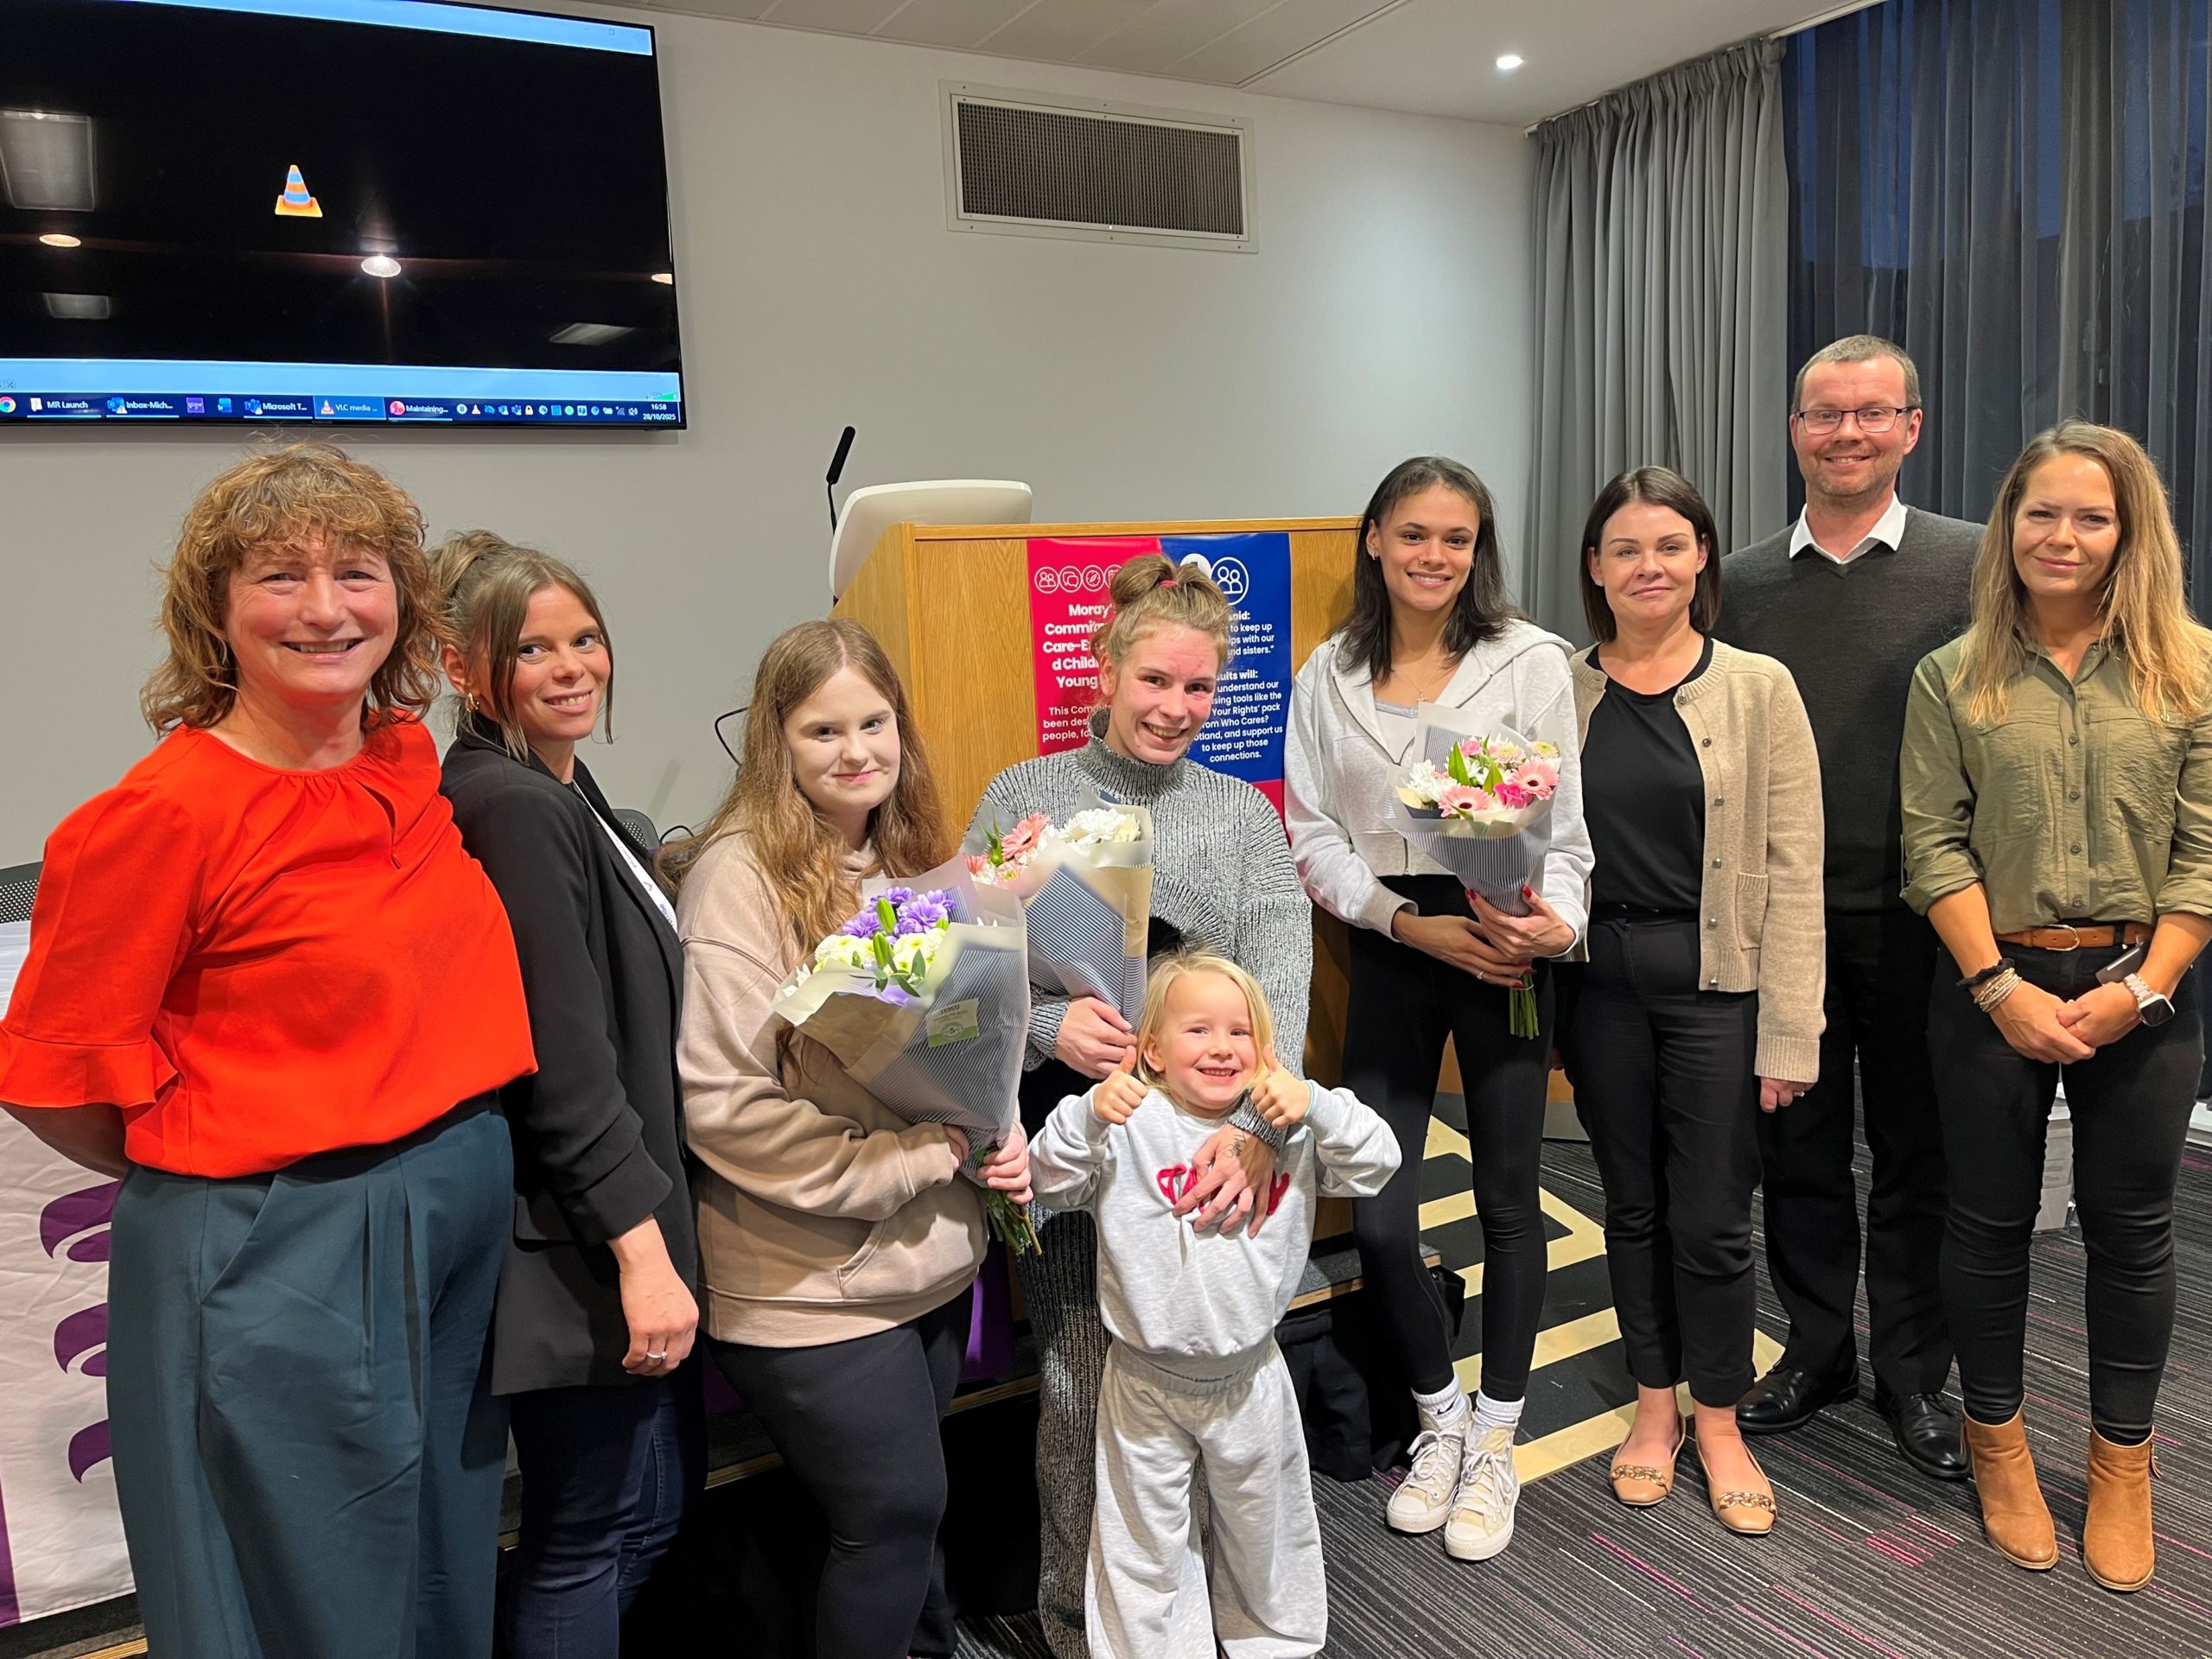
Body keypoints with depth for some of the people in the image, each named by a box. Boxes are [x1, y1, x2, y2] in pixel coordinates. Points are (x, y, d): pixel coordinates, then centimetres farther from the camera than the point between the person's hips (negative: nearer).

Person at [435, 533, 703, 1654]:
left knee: (663, 1494, 21)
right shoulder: (512, 808, -19)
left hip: (631, 1216, 10)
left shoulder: (558, 794, 11)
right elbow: (564, 1056, -23)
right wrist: (640, 1245, -23)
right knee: (590, 1531, 7)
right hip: (574, 1238, -10)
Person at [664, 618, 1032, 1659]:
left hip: (933, 1255, 7)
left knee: (901, 1504, 19)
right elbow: (727, 1107, -21)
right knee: (897, 1509, 4)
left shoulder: (910, 860, 6)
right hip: (812, 1286, -6)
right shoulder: (740, 876, -17)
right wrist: (928, 1154, -20)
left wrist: (993, 1133, -5)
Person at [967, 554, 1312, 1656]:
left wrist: (1254, 1129, -20)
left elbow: (1281, 982, -6)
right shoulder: (1021, 798, 4)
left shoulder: (1243, 812, 6)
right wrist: (1048, 1020, -19)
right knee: (1081, 1390, 4)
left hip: (1217, 1143, 1)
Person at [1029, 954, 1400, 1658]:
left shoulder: (1289, 1123, -6)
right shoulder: (1130, 1127, -13)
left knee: (1265, 1527, 26)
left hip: (1249, 1376, 3)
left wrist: (1315, 1104, -27)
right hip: (1147, 1382, -2)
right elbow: (1050, 1181, -17)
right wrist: (1088, 1114, -33)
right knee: (1146, 1543, 16)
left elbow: (1376, 1162, -11)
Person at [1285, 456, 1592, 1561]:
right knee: (1377, 1217, 1)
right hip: (1387, 952, 2)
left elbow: (1562, 824, -3)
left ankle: (1494, 1445, 29)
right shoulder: (1329, 674, 5)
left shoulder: (1530, 662, -2)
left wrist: (1557, 920, -23)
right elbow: (1312, 834, 1)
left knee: (1507, 1201, 9)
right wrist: (1412, 922, -12)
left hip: (1502, 948, -2)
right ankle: (1440, 1416, 29)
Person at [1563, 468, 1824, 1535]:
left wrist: (1788, 1033, -9)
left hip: (1716, 980, -2)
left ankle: (1720, 1424, 29)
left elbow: (1792, 873, -6)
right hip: (1600, 977, 2)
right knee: (1632, 1205, 15)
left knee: (1711, 1217, 6)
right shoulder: (1563, 691, 2)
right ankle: (1654, 1404, 34)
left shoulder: (1758, 688, -4)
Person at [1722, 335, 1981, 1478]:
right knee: (1798, 1149, 13)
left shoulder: (1973, 566, -3)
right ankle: (1816, 1349, 32)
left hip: (1920, 916, -2)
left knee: (1919, 1158, 11)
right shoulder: (1740, 583, 5)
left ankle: (1912, 1374, 29)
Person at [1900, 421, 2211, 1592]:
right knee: (1990, 1223, 11)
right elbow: (1933, 846, -4)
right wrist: (2002, 984, -12)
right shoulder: (1953, 677, 0)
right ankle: (1996, 1442, 30)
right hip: (1994, 991, 0)